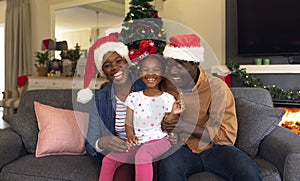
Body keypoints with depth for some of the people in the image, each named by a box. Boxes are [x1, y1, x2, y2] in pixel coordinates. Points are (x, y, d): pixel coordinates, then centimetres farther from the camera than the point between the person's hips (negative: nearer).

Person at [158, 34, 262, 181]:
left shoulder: (216, 87, -9)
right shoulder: (165, 86, 0)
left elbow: (228, 135, -12)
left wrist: (185, 126, -22)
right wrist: (164, 124, -14)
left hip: (214, 148, -1)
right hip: (180, 148, 1)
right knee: (167, 168, -33)